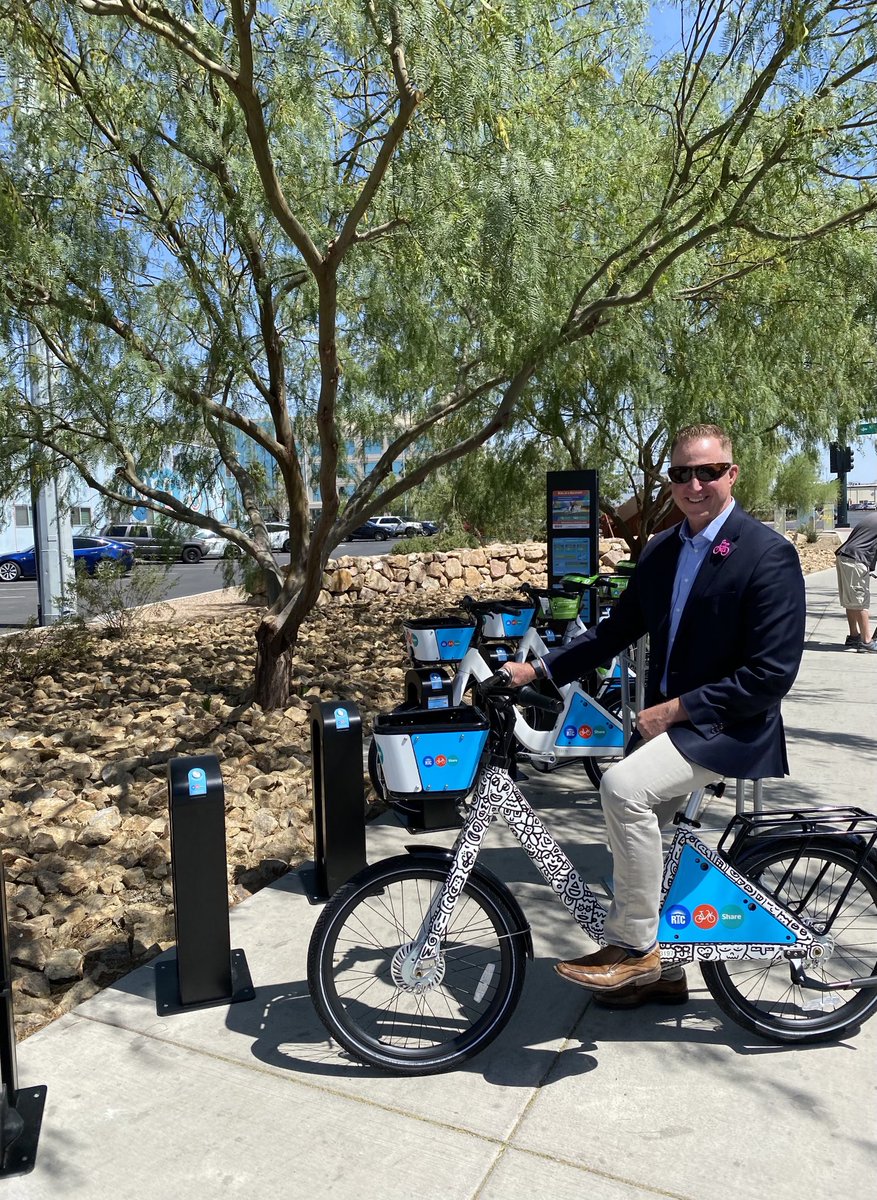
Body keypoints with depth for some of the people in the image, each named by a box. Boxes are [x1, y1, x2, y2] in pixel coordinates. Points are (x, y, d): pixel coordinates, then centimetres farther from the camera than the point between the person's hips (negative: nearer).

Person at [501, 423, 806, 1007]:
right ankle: (659, 971, 37)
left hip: (731, 728, -7)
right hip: (668, 720, 8)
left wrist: (675, 708, -18)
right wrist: (536, 669, 2)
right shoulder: (660, 551, 8)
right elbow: (617, 630, 11)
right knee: (642, 837, 13)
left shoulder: (770, 554, -14)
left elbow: (772, 674, -19)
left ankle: (633, 946, -8)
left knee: (624, 785, -28)